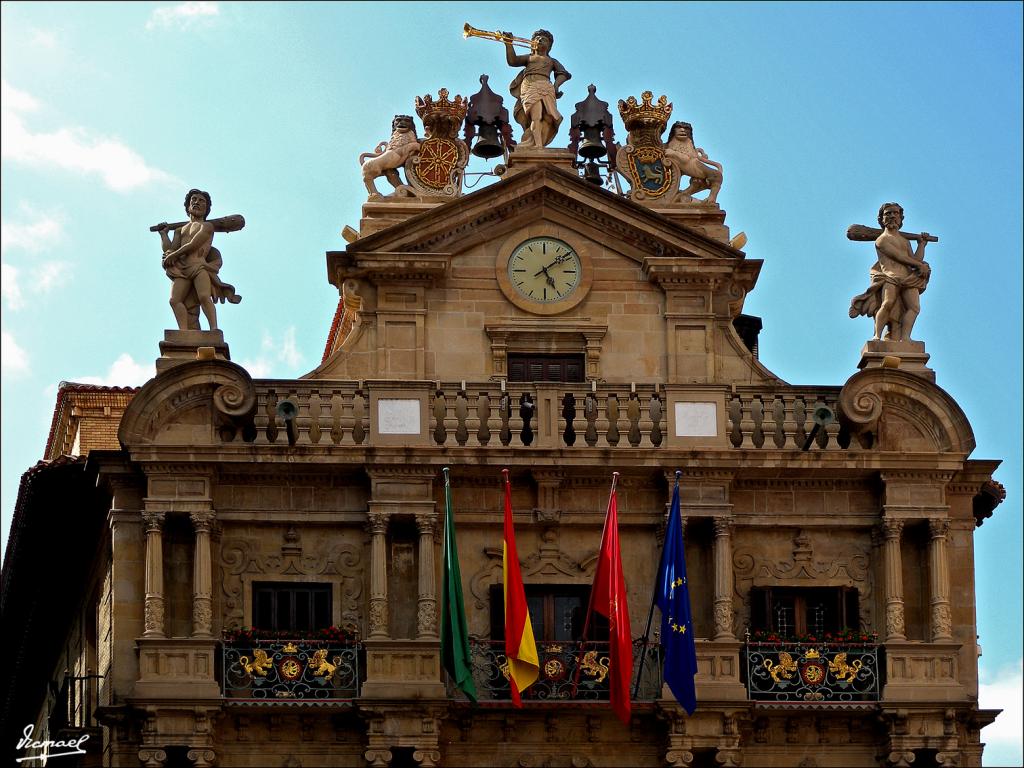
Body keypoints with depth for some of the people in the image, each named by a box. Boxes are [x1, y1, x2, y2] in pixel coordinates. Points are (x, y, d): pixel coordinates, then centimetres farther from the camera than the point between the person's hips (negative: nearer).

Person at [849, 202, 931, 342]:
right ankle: (877, 335, -30)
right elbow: (898, 256, 0)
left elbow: (915, 260, 24)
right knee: (888, 303, -29)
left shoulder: (905, 241, 33)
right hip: (890, 276, -6)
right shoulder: (882, 240, 12)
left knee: (914, 307, -17)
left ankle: (905, 337, -28)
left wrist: (922, 245, 30)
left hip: (908, 278, 6)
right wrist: (920, 265, -1)